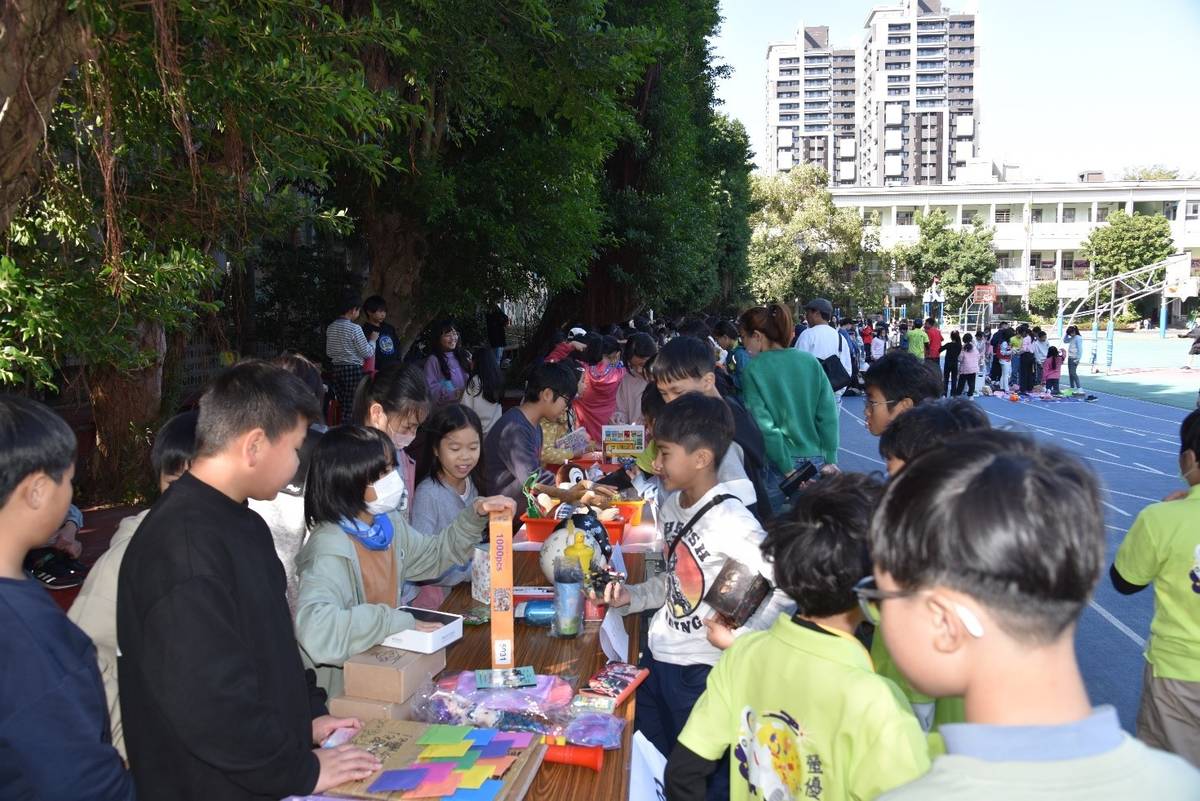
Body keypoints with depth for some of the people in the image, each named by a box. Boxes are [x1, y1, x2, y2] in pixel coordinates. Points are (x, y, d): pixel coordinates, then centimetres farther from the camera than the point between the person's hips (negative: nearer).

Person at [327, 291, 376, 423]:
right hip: (353, 369, -6)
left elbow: (329, 353, 15)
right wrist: (373, 340, 9)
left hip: (337, 369, 6)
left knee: (342, 406, 12)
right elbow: (367, 353, -8)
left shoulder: (331, 328, 7)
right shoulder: (355, 329, -12)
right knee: (351, 408, -3)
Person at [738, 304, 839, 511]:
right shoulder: (810, 361, 2)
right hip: (815, 461, 4)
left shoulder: (754, 370, -9)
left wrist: (788, 469, -10)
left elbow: (764, 425, -13)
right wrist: (830, 460, 0)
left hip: (775, 464, -3)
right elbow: (828, 414, -2)